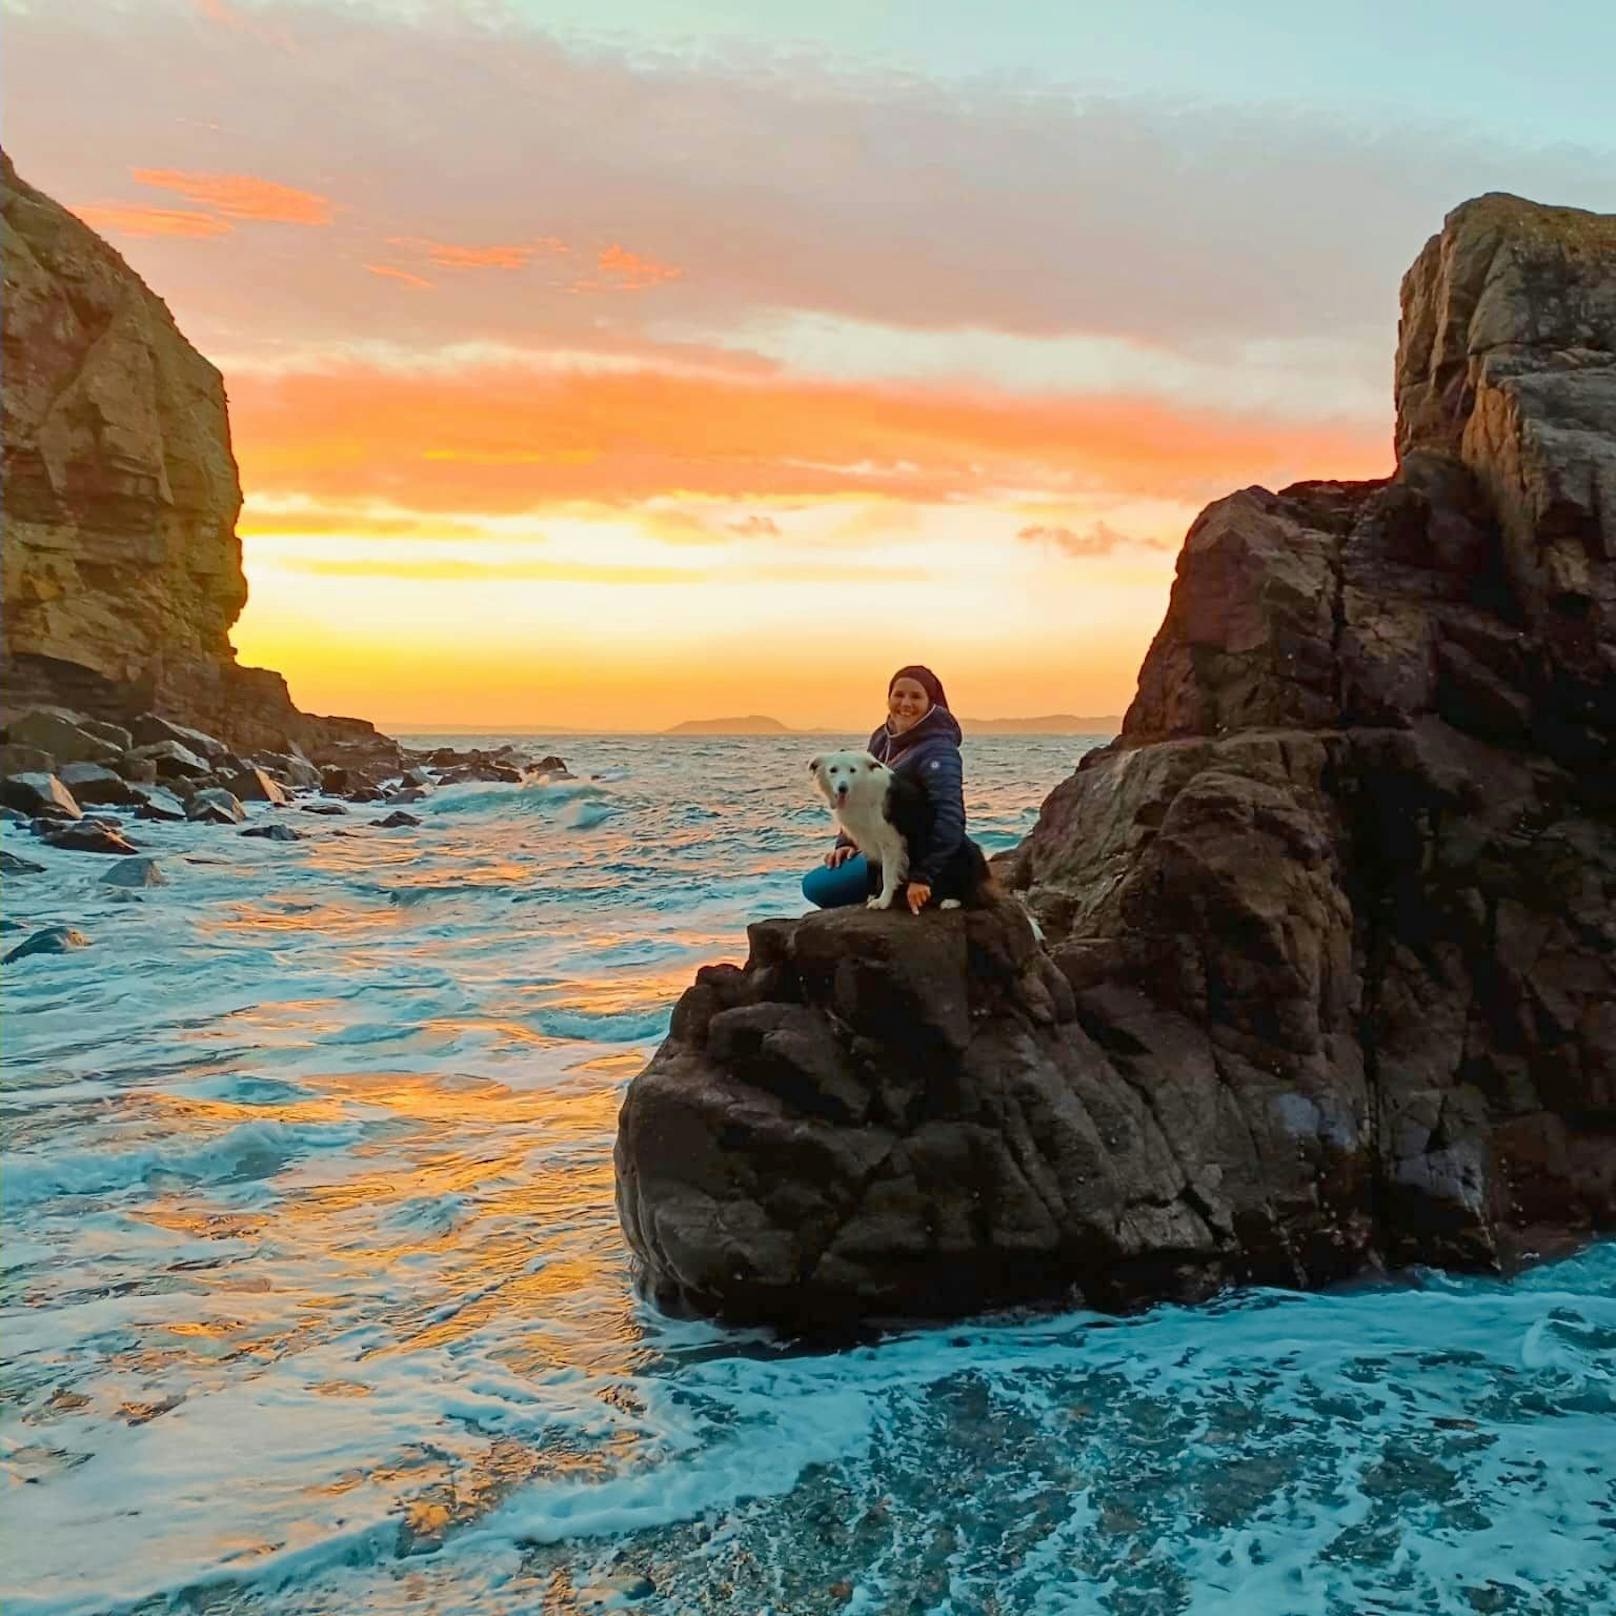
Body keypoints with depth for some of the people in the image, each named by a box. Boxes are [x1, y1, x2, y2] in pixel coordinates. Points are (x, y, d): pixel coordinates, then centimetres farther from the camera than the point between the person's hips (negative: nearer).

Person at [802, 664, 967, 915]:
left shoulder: (937, 751, -24)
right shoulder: (882, 739, 2)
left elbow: (949, 818, -32)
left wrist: (922, 877, -36)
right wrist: (847, 842, 1)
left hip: (917, 857, -9)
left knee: (817, 886, -10)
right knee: (814, 885, 19)